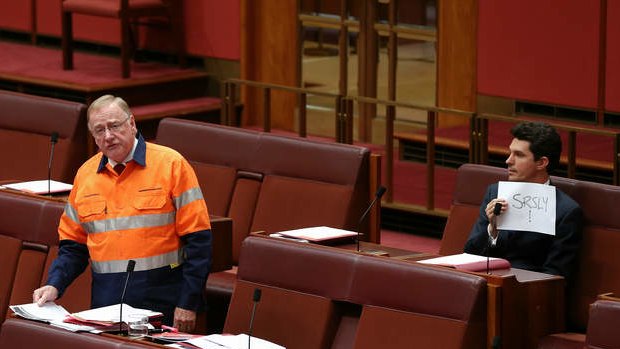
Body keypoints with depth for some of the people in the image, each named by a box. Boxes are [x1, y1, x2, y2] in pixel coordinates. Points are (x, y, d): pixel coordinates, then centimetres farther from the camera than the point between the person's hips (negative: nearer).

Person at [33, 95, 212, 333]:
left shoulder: (170, 164, -5)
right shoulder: (85, 174, 10)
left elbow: (197, 239, -8)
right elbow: (73, 244, 16)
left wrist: (188, 304, -12)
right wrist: (54, 285, -2)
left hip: (161, 301, -4)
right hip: (106, 302, 4)